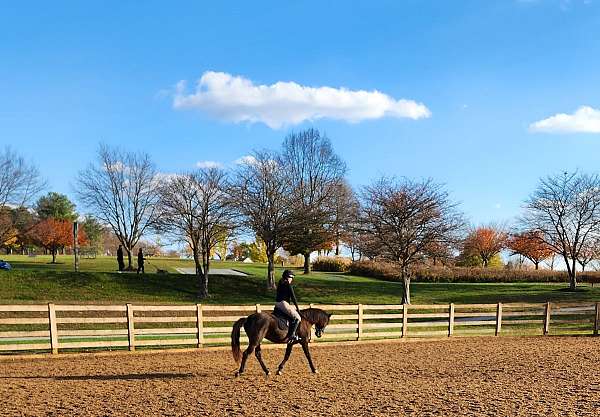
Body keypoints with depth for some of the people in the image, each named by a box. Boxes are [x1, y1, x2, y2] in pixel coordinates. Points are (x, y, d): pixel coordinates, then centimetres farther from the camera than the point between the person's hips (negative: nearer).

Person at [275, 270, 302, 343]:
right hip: (283, 304, -9)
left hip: (277, 303, 9)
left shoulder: (280, 283, 16)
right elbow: (293, 297, -7)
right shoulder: (288, 285, -9)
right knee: (297, 318, -9)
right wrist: (297, 307, 0)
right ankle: (292, 335, -21)